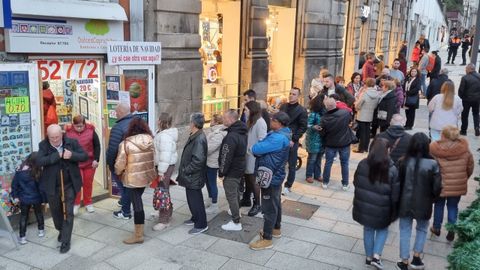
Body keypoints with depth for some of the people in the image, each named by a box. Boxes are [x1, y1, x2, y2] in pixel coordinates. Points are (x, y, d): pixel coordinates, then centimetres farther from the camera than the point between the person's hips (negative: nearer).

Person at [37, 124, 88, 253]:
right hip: (52, 186, 1)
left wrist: (72, 155, -25)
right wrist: (57, 155, -27)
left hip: (69, 185, -1)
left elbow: (85, 156, -7)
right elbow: (39, 161, -20)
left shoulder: (72, 142, -7)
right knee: (55, 211, 19)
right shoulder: (43, 145, -7)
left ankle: (66, 241, 9)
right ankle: (61, 231, 45)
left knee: (68, 212, -1)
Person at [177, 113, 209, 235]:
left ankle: (201, 224, 12)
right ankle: (195, 218, 38)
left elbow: (198, 160, -30)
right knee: (191, 198, 22)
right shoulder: (194, 136, 8)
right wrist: (184, 170, 14)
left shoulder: (199, 139, -24)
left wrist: (186, 170, -21)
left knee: (195, 200, 1)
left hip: (194, 177, -10)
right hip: (191, 176, 10)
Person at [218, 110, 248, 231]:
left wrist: (222, 171, -12)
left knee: (231, 196, -2)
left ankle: (236, 223, 4)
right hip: (240, 168, 10)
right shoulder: (242, 133, 4)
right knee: (236, 192, 26)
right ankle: (236, 212, 44)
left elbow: (226, 157, -25)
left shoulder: (231, 137, -27)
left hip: (232, 171, -10)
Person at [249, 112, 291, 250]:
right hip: (276, 175, 10)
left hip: (270, 177, -10)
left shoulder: (278, 138, -29)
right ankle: (276, 229, 39)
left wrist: (252, 148, -7)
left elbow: (257, 149, -29)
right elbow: (265, 146, 6)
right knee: (276, 203, 22)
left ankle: (266, 239, 9)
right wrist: (257, 148, -13)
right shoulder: (283, 134, 5)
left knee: (269, 207, -1)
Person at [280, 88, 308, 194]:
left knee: (291, 165, 5)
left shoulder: (302, 110, -4)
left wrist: (294, 140, -14)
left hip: (292, 141, -4)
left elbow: (303, 127, -7)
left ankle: (288, 186, 15)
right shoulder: (283, 107, 10)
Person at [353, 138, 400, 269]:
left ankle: (369, 257, 34)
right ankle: (376, 256, 12)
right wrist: (393, 212, 2)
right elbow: (395, 194, -11)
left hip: (364, 206, 2)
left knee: (368, 229, 22)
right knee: (383, 229, 23)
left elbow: (356, 183, 3)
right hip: (381, 209, -2)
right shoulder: (391, 169, -18)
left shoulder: (362, 164, -11)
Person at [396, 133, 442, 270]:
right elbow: (437, 187, -11)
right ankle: (416, 259, 25)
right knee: (422, 229, 24)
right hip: (423, 205, 0)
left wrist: (399, 199, 9)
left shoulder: (403, 162, -15)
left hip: (405, 203, 1)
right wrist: (431, 199, 9)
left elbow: (398, 183, -8)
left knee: (405, 231, 15)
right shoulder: (432, 164, -17)